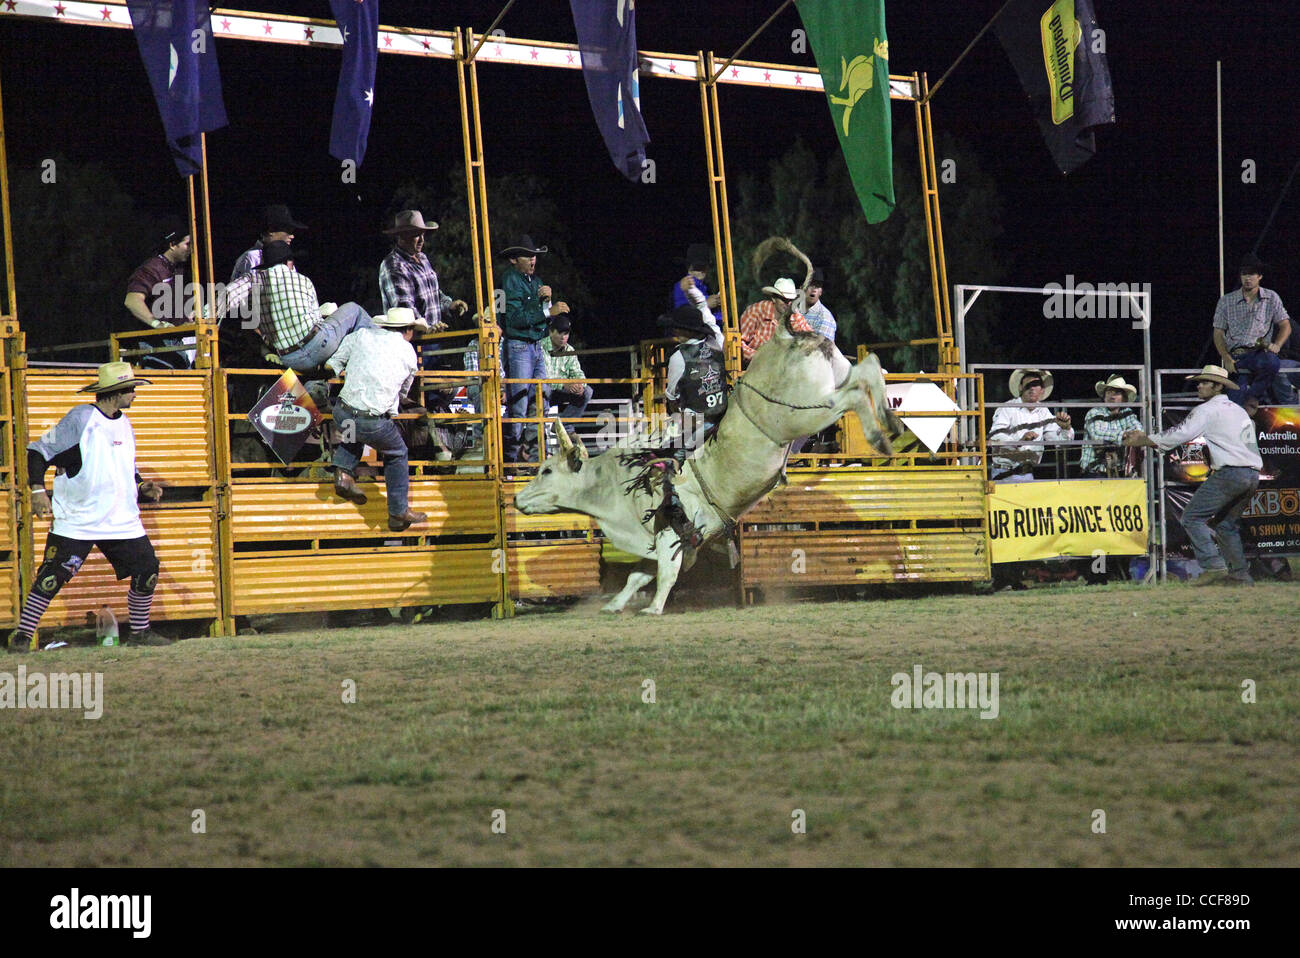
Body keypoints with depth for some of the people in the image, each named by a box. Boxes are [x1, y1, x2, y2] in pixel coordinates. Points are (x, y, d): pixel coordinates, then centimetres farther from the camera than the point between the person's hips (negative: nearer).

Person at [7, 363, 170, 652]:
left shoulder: (124, 425, 13)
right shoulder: (80, 419, -8)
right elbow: (38, 452, -6)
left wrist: (141, 488, 6)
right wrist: (38, 490, -17)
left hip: (122, 518, 6)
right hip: (76, 520, -6)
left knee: (147, 573, 4)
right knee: (52, 576, -11)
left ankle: (140, 632, 20)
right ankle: (23, 634, 0)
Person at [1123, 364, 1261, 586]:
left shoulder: (1207, 410, -2)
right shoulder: (1238, 410, 24)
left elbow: (1180, 434, -8)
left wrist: (1143, 440, -2)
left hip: (1229, 473, -9)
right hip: (1253, 475, 9)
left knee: (1193, 517, -6)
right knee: (1226, 522, 19)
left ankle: (1213, 565, -18)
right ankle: (1240, 574, 13)